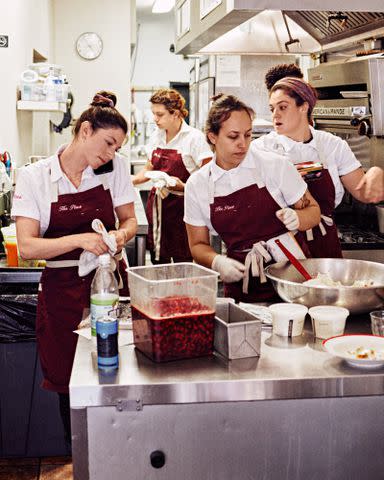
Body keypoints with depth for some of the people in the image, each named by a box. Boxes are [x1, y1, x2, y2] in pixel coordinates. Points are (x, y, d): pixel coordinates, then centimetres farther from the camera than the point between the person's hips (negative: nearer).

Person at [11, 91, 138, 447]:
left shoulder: (115, 168, 0)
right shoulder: (34, 177, -7)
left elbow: (129, 220, 9)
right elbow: (27, 247, -12)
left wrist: (121, 235, -15)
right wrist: (80, 240, -27)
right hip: (63, 291, -2)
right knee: (70, 384, 6)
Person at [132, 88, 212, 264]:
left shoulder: (194, 137, -8)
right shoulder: (156, 137, 10)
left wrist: (183, 186, -24)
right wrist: (130, 181, 5)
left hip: (181, 206, -5)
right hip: (157, 206, 6)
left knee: (183, 262, -6)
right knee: (157, 262, 6)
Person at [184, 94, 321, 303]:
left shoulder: (274, 165, -3)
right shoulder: (197, 185, 2)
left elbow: (313, 211, 6)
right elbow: (198, 245, 10)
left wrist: (296, 218, -16)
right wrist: (217, 262, -11)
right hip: (241, 284, 2)